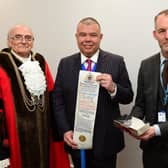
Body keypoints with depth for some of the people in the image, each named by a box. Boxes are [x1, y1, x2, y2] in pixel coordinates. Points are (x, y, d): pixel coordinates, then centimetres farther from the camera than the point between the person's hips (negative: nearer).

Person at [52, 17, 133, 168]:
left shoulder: (116, 62, -4)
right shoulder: (65, 64, 2)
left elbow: (128, 97, -2)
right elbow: (57, 100, 1)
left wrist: (113, 88, -22)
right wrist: (65, 130, -9)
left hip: (106, 140, -1)